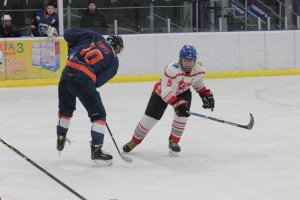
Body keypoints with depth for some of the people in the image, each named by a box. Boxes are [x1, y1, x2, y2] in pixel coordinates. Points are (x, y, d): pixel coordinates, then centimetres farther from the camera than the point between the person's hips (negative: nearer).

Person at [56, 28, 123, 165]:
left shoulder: (94, 37, 18)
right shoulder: (113, 61, 13)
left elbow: (69, 35, 12)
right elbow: (99, 81, 3)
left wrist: (72, 49, 28)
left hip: (67, 72, 4)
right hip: (84, 80, -4)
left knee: (66, 109, 29)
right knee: (99, 115, 10)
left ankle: (60, 139, 43)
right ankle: (96, 150, 3)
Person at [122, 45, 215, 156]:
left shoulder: (198, 69, -20)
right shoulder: (172, 70, -40)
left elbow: (198, 83, 4)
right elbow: (167, 93, -42)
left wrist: (206, 95, -4)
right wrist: (177, 104, -53)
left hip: (183, 92, 4)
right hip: (162, 91, -4)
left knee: (182, 115, -20)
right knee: (150, 118, -3)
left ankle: (173, 141, 4)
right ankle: (134, 141, 21)